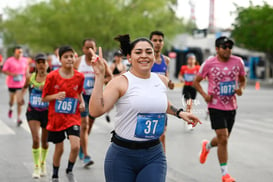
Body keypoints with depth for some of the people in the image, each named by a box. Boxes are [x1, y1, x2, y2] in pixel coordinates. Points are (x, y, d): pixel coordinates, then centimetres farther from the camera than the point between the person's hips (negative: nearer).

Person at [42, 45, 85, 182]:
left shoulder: (79, 76, -2)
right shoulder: (52, 76, -9)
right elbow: (44, 98, -2)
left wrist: (81, 102, -1)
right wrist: (56, 96, -21)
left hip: (73, 117, 1)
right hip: (56, 117, -1)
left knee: (75, 146, -16)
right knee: (59, 149, 9)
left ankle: (69, 171, 12)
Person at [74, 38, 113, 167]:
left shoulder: (101, 62, 1)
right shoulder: (78, 62, 0)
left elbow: (110, 77, 6)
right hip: (81, 96, -2)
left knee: (90, 125, 14)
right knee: (84, 125, -12)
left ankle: (81, 148, 38)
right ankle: (85, 156, -12)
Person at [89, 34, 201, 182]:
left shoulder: (162, 81, 7)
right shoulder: (120, 83, -10)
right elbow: (96, 111, -24)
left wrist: (179, 112, 23)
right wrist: (99, 76, -26)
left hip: (154, 155, 3)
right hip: (122, 156, -3)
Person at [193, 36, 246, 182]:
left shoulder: (238, 62, 1)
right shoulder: (209, 63, -7)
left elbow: (242, 79, 15)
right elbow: (196, 81, 3)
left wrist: (241, 89, -6)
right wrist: (204, 95, -12)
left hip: (231, 107, 4)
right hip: (216, 106, -4)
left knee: (223, 139, 15)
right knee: (223, 139, -11)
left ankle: (207, 146, 50)